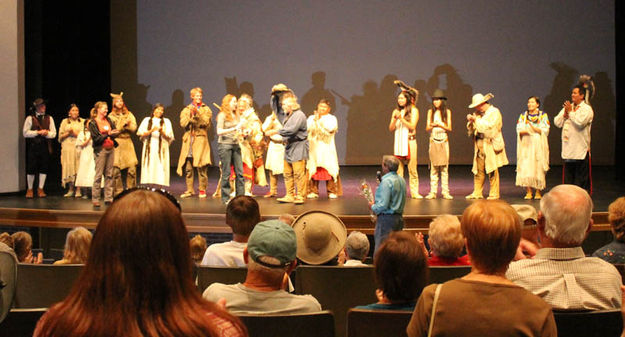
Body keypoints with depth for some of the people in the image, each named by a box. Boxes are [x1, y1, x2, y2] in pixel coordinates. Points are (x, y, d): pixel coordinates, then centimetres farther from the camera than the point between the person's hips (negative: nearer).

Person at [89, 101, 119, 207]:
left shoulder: (109, 120, 14)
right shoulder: (93, 123, -4)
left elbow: (115, 132, 11)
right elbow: (96, 139, -10)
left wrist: (114, 133, -12)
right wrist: (108, 134, -16)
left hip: (110, 149, 6)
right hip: (100, 150, -6)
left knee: (109, 175, 6)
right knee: (99, 175, -7)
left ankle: (108, 198, 10)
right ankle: (95, 199, -3)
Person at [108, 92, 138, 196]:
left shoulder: (129, 114, 14)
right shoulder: (111, 116, 5)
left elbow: (134, 128, 3)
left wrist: (125, 125, -12)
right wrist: (125, 124, -9)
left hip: (127, 143, 2)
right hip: (116, 143, -2)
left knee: (132, 168, -5)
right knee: (116, 169, -6)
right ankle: (118, 191, 3)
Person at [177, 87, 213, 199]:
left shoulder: (206, 109, 12)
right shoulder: (186, 109, 17)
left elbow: (206, 122, -4)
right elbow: (183, 123, 2)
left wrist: (198, 113, -13)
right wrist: (190, 114, -11)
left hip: (201, 139, -2)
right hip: (188, 139, 2)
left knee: (201, 167, -8)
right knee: (188, 168, 0)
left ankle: (202, 190, -1)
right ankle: (190, 190, 6)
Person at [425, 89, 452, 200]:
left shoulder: (447, 112, 5)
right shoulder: (430, 112, 9)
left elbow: (449, 128, 1)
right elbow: (427, 128, 6)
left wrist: (440, 124, -15)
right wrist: (432, 125, -15)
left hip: (444, 141, -1)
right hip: (433, 141, 1)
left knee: (444, 167, -2)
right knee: (433, 167, -1)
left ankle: (445, 192, 0)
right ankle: (433, 192, 2)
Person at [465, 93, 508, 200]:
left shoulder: (494, 112, -2)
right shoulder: (478, 113, 18)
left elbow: (490, 126, -15)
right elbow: (472, 129, 18)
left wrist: (477, 120, -12)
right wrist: (470, 121, -2)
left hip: (491, 145, -6)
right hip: (479, 146, 6)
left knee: (492, 171, -5)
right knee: (478, 170, 4)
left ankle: (494, 194, 0)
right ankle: (477, 193, 9)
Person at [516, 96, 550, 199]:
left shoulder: (543, 115, 6)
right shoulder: (523, 116, 13)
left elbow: (545, 130, -3)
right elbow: (519, 130, 4)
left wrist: (534, 128, -17)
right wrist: (526, 131, -17)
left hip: (539, 145, -1)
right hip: (526, 145, 1)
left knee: (538, 168, -5)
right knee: (525, 168, -8)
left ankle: (538, 192, 3)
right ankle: (528, 192, -3)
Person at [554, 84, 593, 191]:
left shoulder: (586, 109, -4)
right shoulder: (567, 107, 16)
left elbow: (580, 122, -20)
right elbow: (557, 122, 10)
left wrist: (570, 112, -9)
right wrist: (565, 114, -5)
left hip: (581, 150, -6)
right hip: (568, 149, 6)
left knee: (581, 177, -3)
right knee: (568, 175, 10)